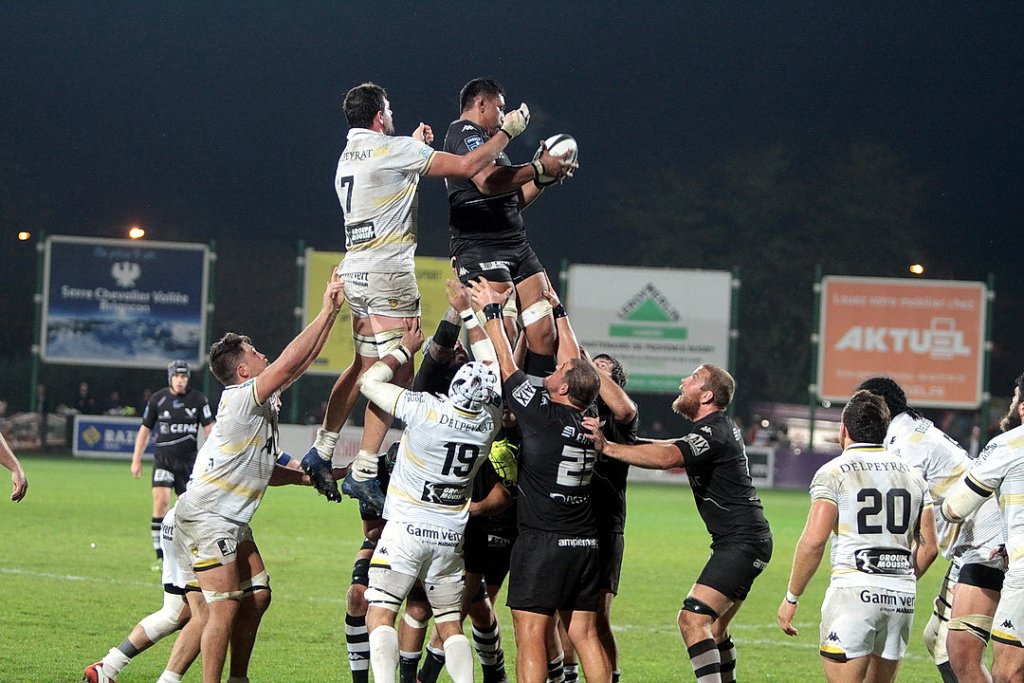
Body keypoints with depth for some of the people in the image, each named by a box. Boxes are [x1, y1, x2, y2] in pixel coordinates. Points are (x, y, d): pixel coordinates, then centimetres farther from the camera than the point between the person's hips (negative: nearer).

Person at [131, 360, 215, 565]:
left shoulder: (198, 399, -1)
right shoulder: (157, 399, -1)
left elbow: (209, 428, 6)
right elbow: (145, 429, 7)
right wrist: (136, 460, 7)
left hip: (189, 459, 1)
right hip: (163, 458, -1)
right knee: (160, 500, -17)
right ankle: (161, 555, -15)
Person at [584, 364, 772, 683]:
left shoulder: (712, 433, -17)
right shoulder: (722, 427, 15)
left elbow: (666, 458, -34)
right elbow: (677, 450, 32)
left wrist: (608, 447, -38)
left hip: (742, 544, -11)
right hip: (743, 540, 11)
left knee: (692, 619, -19)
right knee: (714, 628, 19)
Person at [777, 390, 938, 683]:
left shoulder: (833, 472, -2)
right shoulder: (913, 475, 15)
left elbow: (814, 540, -11)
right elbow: (928, 547, 14)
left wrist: (791, 597, -4)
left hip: (854, 591, -6)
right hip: (902, 597, 6)